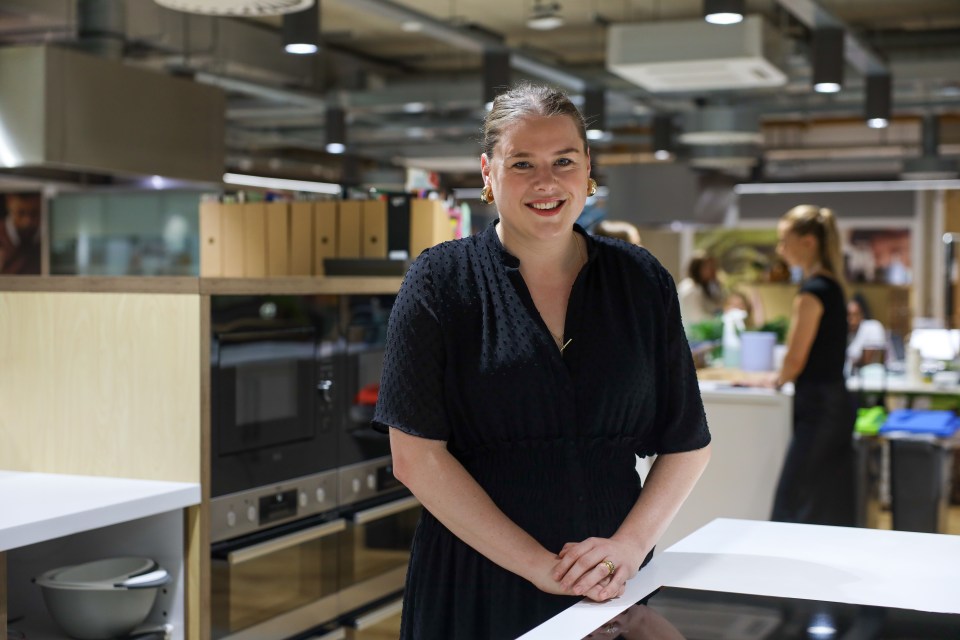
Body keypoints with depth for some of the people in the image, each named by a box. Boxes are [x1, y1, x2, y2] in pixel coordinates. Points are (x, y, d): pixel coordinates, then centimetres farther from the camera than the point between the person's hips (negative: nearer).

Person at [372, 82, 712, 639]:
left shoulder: (642, 281, 3)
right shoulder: (440, 282, -5)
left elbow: (688, 445, 5)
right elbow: (417, 457, -11)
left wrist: (629, 545, -10)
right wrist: (540, 566, -14)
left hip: (611, 587, 2)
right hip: (477, 589, -2)